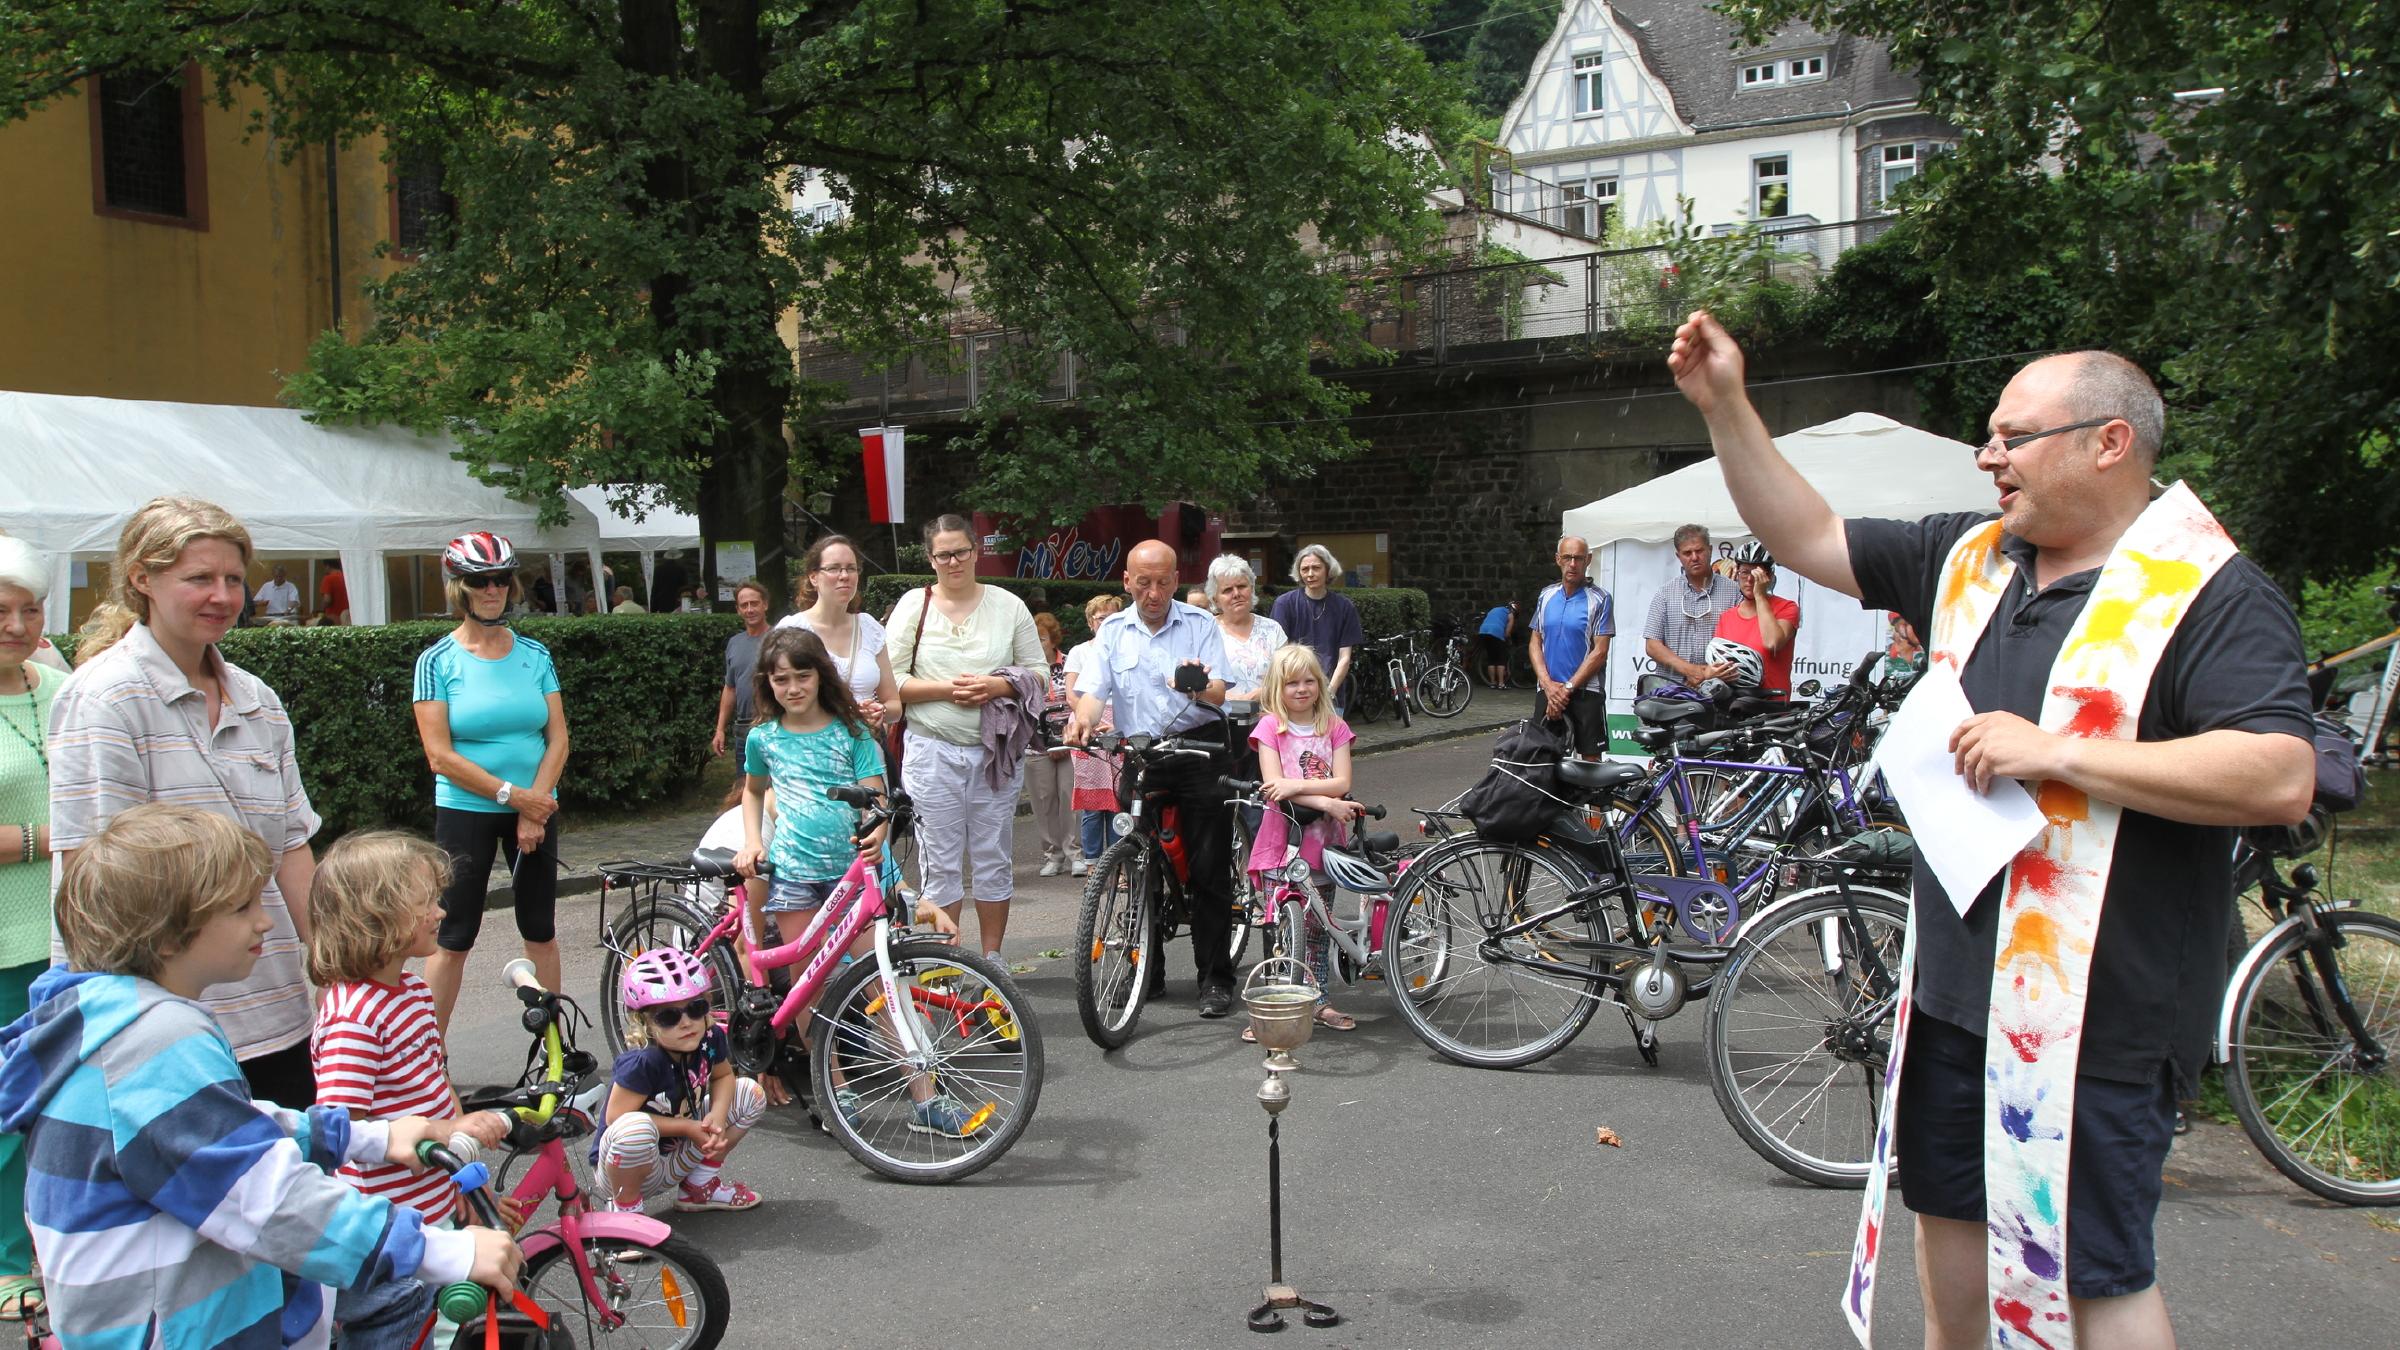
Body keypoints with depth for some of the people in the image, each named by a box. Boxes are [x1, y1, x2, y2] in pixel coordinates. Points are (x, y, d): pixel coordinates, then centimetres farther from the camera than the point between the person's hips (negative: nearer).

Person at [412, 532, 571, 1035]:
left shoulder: (534, 654, 4)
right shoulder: (437, 662, -5)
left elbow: (558, 738, 0)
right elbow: (440, 756, -11)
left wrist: (534, 806, -12)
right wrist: (511, 794, -16)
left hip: (536, 807, 3)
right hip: (465, 812, -3)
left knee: (541, 931, 9)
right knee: (453, 938, 0)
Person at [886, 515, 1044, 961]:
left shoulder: (1008, 606, 7)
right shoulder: (913, 606, 4)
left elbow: (1038, 672, 6)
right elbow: (891, 680, -1)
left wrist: (997, 686, -13)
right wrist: (947, 689, -15)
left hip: (996, 752, 1)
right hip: (932, 752, -1)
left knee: (993, 858, 8)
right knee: (941, 862, 2)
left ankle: (992, 958, 20)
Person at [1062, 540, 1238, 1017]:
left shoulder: (1201, 624, 2)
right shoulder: (1113, 631, 8)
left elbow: (1219, 693, -8)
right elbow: (1094, 690, -2)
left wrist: (1200, 686, -32)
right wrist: (1083, 719, -25)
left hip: (1198, 749, -2)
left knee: (1210, 868, -4)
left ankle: (1215, 977, 2)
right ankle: (1146, 969, 19)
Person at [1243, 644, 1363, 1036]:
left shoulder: (1334, 727, 6)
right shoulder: (1270, 726, -2)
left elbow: (1341, 783, -5)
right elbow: (1273, 784, -12)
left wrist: (1296, 785, -19)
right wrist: (1326, 801, -20)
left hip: (1322, 841, 3)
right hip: (1282, 840, -3)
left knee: (1318, 927, 13)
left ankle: (1321, 1001, 25)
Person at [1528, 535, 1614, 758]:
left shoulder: (1599, 599, -3)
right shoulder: (1546, 596, 10)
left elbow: (1600, 652, -8)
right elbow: (1534, 643, 9)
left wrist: (1568, 688, -11)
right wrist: (1549, 685, -5)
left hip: (1586, 692, -4)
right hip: (1547, 691, 4)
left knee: (1591, 758, -3)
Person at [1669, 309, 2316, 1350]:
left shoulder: (2212, 595, -13)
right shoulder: (1969, 558, 8)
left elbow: (2281, 779, -24)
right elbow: (1808, 537, 13)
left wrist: (2054, 754, -25)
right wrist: (1724, 405, 5)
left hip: (2094, 1002, -7)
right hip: (1956, 978, 8)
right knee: (1952, 1211, 22)